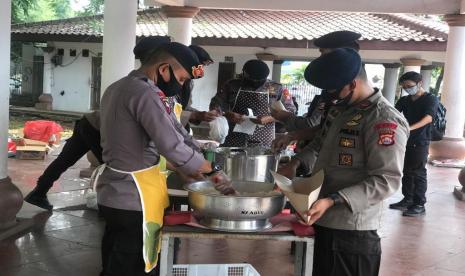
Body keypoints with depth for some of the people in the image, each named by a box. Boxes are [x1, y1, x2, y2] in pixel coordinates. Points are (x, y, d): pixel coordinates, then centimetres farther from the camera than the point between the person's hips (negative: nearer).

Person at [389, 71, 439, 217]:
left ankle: (419, 205, 2)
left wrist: (410, 128, -37)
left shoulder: (431, 99, -5)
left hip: (420, 143, -6)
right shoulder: (404, 100, 13)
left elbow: (428, 118, -21)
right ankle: (407, 200, 22)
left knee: (418, 173, -3)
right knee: (406, 172, 11)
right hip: (405, 141, 6)